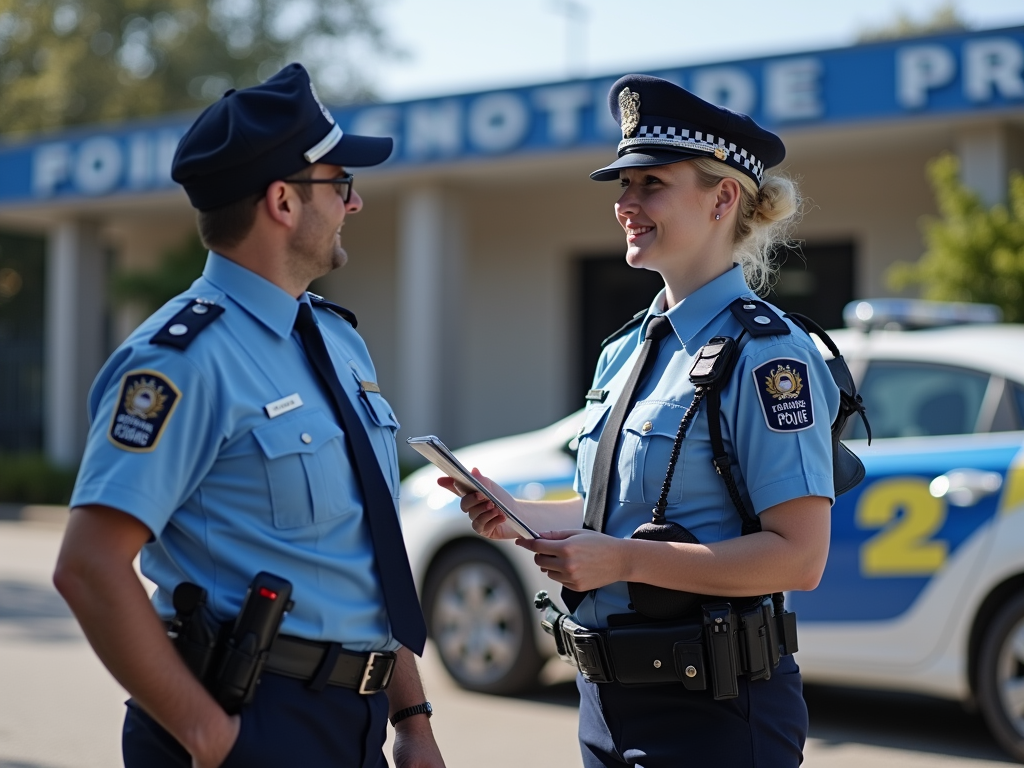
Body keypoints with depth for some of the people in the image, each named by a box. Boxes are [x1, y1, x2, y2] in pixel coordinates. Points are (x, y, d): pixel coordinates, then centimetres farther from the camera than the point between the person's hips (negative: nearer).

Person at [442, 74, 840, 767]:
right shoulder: (626, 351, 11)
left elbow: (800, 556, -20)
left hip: (716, 711, -8)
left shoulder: (767, 354, -15)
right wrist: (515, 515, 3)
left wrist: (624, 559, -23)